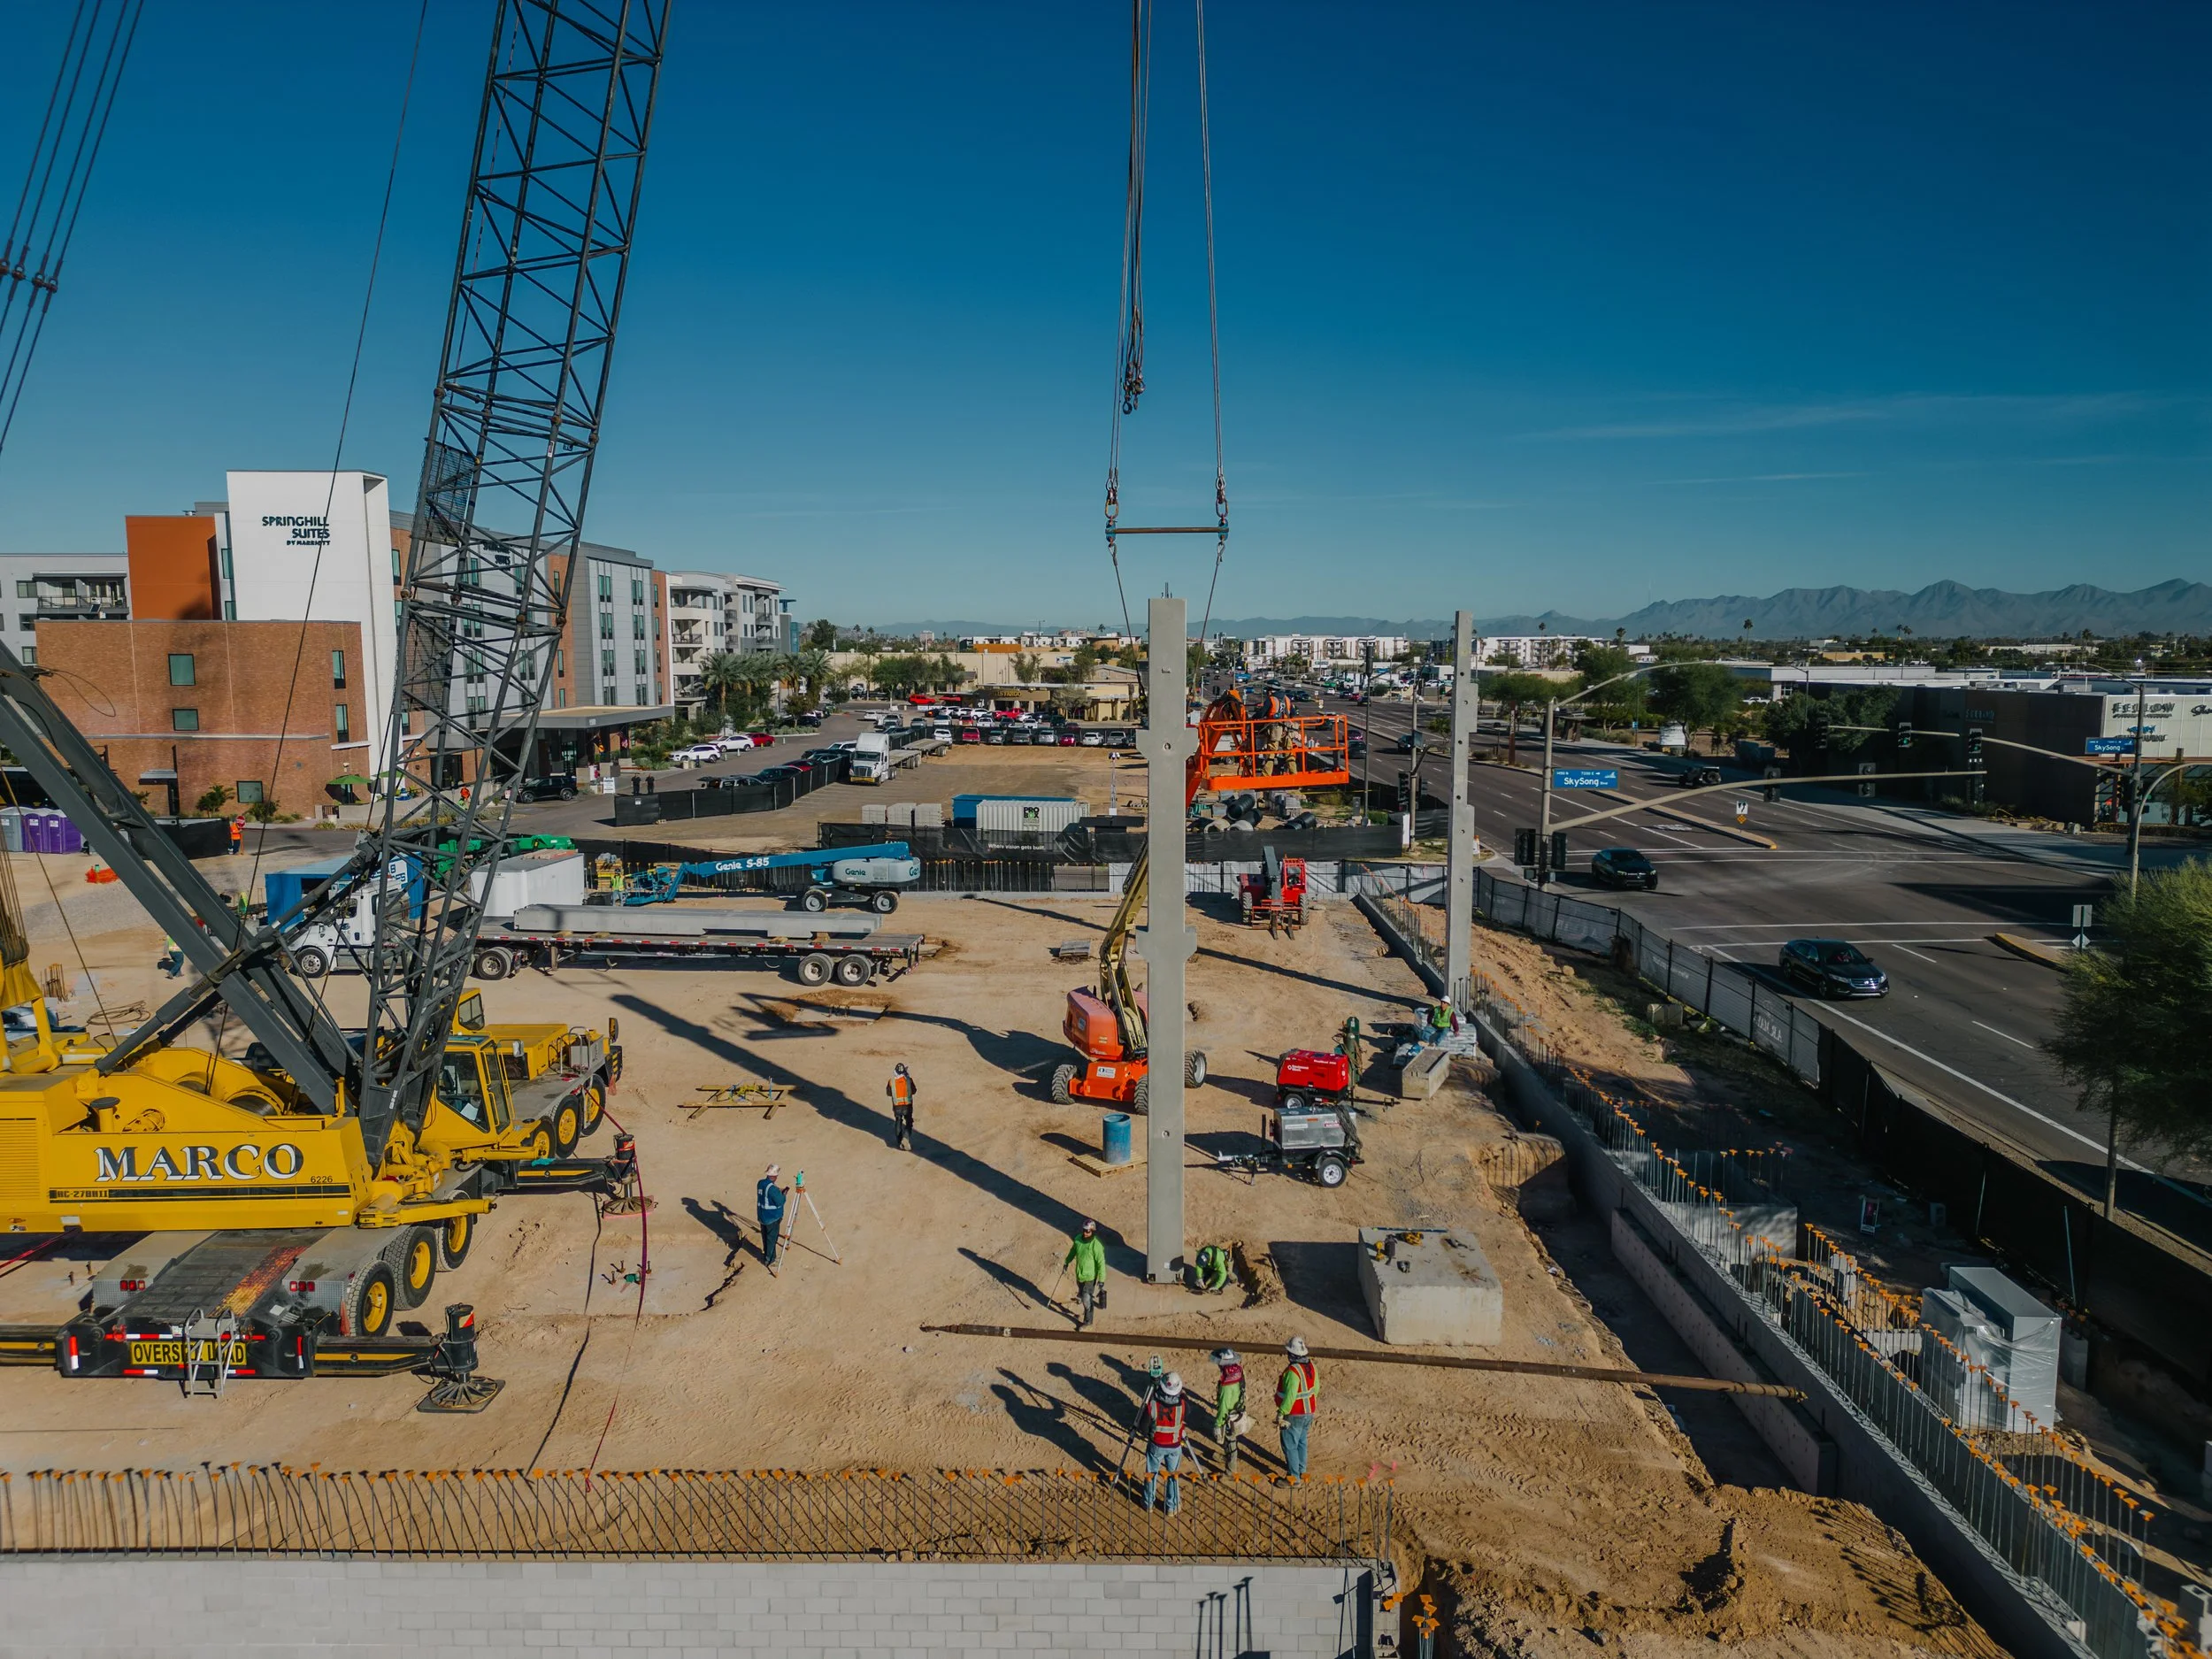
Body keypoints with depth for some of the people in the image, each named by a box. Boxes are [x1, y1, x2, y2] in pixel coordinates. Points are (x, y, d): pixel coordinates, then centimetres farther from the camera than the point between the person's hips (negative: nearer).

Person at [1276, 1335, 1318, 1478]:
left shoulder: (1293, 1371, -28)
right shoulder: (1311, 1366, -3)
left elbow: (1289, 1396, -30)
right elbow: (1316, 1388, 9)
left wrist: (1281, 1414, -21)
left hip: (1294, 1415, -8)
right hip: (1308, 1413, 8)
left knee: (1290, 1446, 6)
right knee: (1301, 1442, 25)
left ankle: (1293, 1476, 14)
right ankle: (1301, 1469, 41)